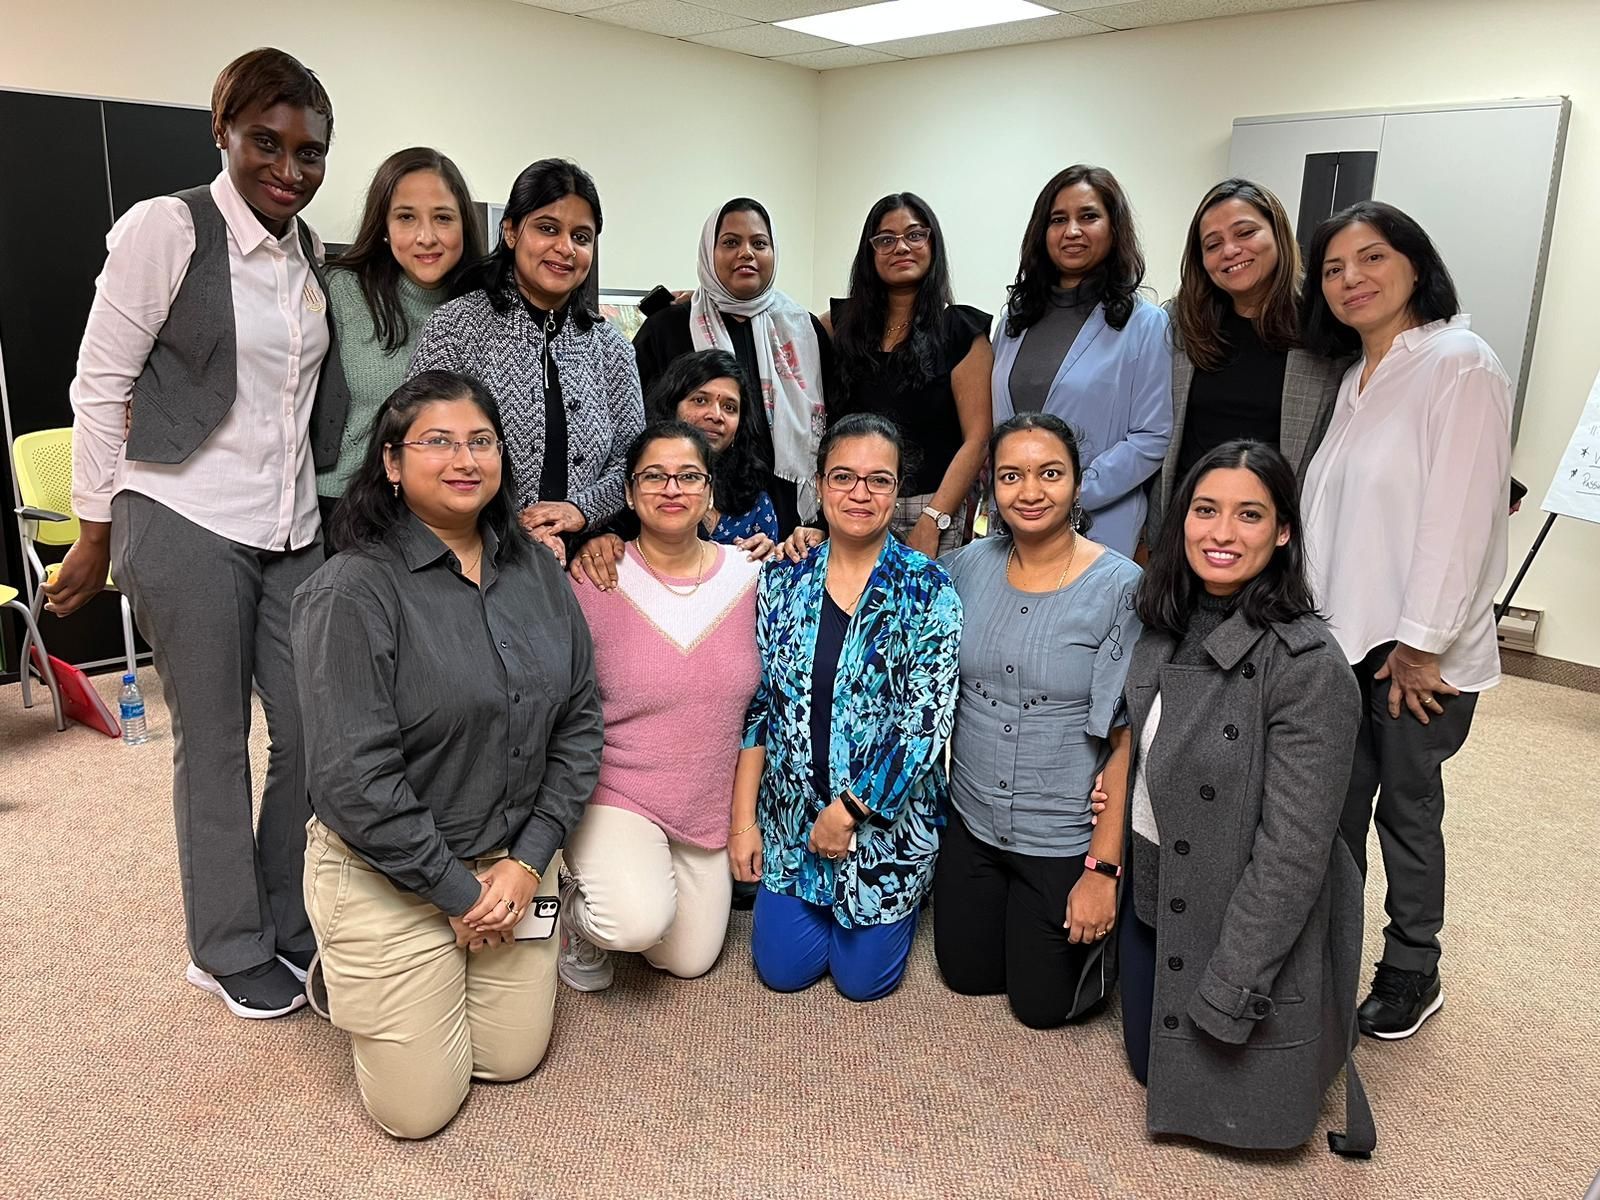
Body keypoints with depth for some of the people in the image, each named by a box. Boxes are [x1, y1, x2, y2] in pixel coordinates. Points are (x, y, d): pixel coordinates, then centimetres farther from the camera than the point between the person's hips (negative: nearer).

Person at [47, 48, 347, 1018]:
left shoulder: (313, 254, 10)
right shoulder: (166, 229, -7)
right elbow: (101, 387, -6)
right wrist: (95, 535, -4)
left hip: (293, 531, 6)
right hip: (189, 526, -5)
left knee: (312, 733, 7)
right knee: (214, 741, 5)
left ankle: (282, 924, 28)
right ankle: (231, 950, 23)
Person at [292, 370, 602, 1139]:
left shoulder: (534, 570, 0)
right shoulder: (354, 591, -18)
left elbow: (578, 718, 2)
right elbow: (352, 775, -20)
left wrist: (528, 860, -6)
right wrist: (457, 890, -15)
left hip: (515, 858, 5)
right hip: (391, 877, -5)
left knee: (512, 1060, 13)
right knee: (419, 1107, 6)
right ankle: (342, 976, 31)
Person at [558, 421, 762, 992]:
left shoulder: (748, 573, -6)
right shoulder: (596, 581, -16)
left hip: (710, 804, 4)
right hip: (616, 793, -4)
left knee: (690, 961, 13)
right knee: (641, 922, -29)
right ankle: (575, 910, 6)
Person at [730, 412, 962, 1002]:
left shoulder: (928, 590, -13)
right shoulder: (782, 578, -3)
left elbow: (926, 719, -17)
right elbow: (755, 704, 0)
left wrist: (849, 811, -17)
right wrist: (743, 819, -3)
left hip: (888, 815, -3)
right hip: (792, 816, 3)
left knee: (863, 978, 8)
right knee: (782, 970, 9)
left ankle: (907, 903, 37)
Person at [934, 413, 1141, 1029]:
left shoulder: (1121, 587, -17)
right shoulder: (971, 564, -5)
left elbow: (1130, 741, -16)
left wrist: (1104, 868, -16)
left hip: (1067, 840, -4)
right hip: (972, 822, 4)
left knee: (1043, 1004, 13)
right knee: (967, 975, 19)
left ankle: (1109, 919, 38)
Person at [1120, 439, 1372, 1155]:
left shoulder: (1306, 666, -26)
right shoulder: (1168, 622, -5)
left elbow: (1292, 851, -24)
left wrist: (1229, 991, -20)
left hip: (1251, 926, -6)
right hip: (1153, 890, 7)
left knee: (1234, 1103, 13)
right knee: (1150, 1061, 22)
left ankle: (1322, 1043, 36)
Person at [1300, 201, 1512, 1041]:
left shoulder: (1461, 364, -12)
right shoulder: (1355, 376, 12)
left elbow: (1459, 514, -17)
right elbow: (1329, 512, 10)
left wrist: (1418, 643, -17)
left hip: (1419, 651, -6)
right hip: (1342, 638, 6)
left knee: (1406, 806, 8)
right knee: (1337, 804, 12)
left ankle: (1413, 970, 27)